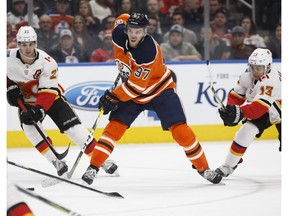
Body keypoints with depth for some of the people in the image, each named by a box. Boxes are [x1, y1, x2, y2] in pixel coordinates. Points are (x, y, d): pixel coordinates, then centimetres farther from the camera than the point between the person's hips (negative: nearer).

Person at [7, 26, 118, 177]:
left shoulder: (47, 62, -26)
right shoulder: (8, 58, -21)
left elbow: (48, 92, -27)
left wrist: (39, 109, -41)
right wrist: (10, 87, -14)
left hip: (51, 96, -2)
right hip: (26, 100, 2)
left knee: (72, 126, -11)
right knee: (29, 126, -25)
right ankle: (56, 162, -17)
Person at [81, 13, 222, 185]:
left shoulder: (150, 52, -34)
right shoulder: (119, 35, -17)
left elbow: (136, 86, -33)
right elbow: (122, 19, 9)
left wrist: (113, 98, -31)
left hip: (160, 90, -5)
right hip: (133, 93, 5)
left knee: (180, 130, -12)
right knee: (114, 127, -10)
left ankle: (204, 169, 1)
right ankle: (93, 168, -7)